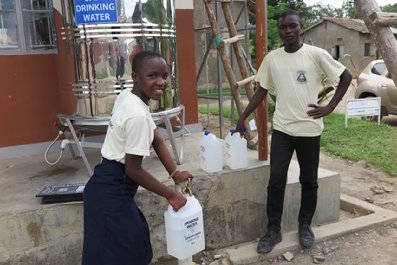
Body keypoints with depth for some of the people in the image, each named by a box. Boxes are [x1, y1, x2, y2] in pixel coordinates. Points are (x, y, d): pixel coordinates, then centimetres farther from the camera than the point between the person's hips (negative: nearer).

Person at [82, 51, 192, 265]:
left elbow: (157, 139, 9)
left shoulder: (127, 96, 2)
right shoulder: (138, 115, -26)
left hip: (111, 187, 9)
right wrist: (171, 195, -10)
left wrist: (175, 173, 6)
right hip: (112, 193, -9)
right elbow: (133, 170, -21)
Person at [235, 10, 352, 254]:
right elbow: (261, 91, 10)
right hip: (281, 129, 2)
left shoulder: (316, 54, -5)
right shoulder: (271, 59, 3)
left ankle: (305, 225, 30)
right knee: (276, 181, 1)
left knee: (309, 181, 10)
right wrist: (243, 118, 7)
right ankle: (273, 230, 15)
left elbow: (346, 77, 2)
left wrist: (330, 107, -6)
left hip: (309, 129, -1)